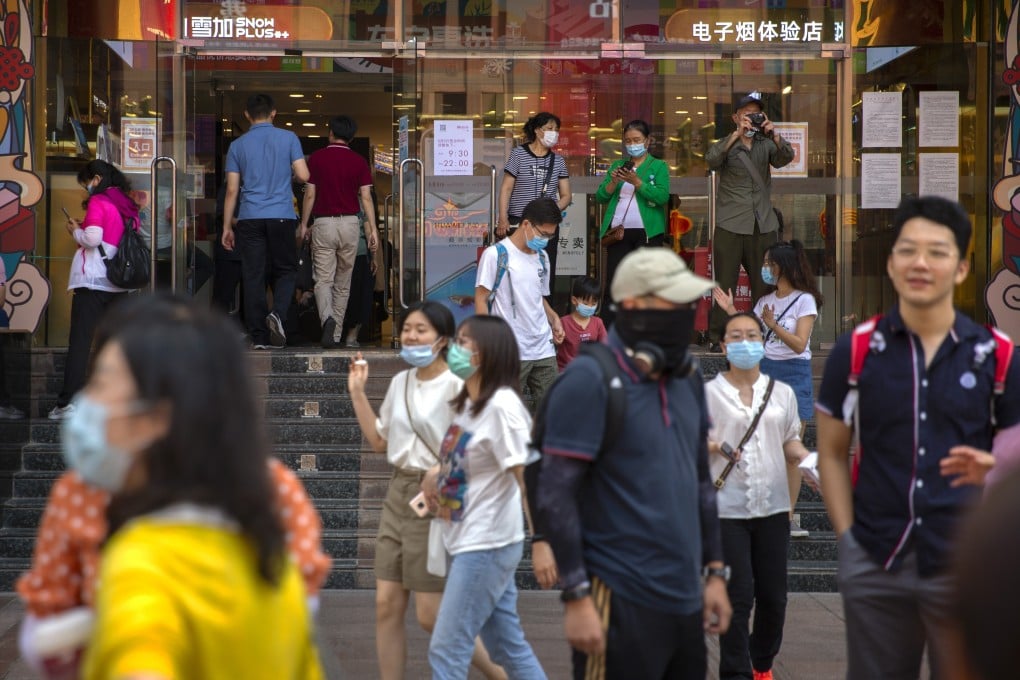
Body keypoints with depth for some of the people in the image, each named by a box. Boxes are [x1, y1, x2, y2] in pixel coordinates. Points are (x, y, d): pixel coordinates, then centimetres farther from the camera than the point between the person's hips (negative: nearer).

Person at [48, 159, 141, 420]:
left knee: (80, 343, -8)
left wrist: (75, 231, 2)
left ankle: (68, 402, -12)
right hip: (119, 283, 7)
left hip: (92, 281, -7)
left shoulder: (97, 202, -6)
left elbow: (92, 238, -17)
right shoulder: (127, 205, 15)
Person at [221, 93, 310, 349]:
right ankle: (277, 312, -14)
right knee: (286, 270, 12)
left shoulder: (238, 145, 6)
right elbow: (303, 176, -3)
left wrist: (227, 227, 9)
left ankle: (259, 337, 1)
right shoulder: (288, 138, 3)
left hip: (250, 219, 1)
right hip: (281, 216, -1)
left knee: (253, 277, 3)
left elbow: (232, 190, 4)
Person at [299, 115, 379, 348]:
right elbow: (366, 198, -3)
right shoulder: (358, 161, 2)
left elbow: (310, 195, -1)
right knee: (343, 283, 12)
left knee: (323, 280, -1)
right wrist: (372, 230, -2)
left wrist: (304, 224, 10)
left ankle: (327, 318, -29)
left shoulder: (317, 158, -1)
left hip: (323, 223, -2)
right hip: (350, 224, 2)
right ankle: (336, 334, 15)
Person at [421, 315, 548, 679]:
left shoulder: (501, 405, -17)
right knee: (508, 646, 14)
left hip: (487, 545, -9)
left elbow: (527, 475, -21)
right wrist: (437, 472, 9)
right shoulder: (468, 402, 11)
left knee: (446, 650, -6)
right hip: (465, 543, 9)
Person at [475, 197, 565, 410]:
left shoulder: (542, 257, 14)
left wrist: (553, 318, 5)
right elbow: (481, 299, -6)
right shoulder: (496, 254, -5)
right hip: (511, 352, -6)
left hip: (544, 349, 6)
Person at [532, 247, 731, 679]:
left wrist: (715, 572, 16)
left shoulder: (687, 380, 12)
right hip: (622, 604, -7)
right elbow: (555, 498, -14)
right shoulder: (590, 381, -11)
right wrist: (576, 598, -16)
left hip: (685, 599, 7)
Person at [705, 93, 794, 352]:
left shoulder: (766, 145, 15)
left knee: (765, 285, 4)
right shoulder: (727, 145, 7)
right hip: (730, 226, -3)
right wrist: (737, 134, -23)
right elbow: (712, 160, -14)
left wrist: (773, 134, -21)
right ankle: (718, 337, -1)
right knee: (725, 285, -4)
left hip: (763, 226, 3)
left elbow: (785, 158, -4)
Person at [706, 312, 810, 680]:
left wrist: (808, 460, -5)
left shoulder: (782, 393, 10)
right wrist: (710, 447, -21)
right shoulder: (709, 393, 1)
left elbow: (790, 442, 15)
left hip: (773, 507, 4)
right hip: (727, 510, -3)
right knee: (737, 597, -5)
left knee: (773, 595, 9)